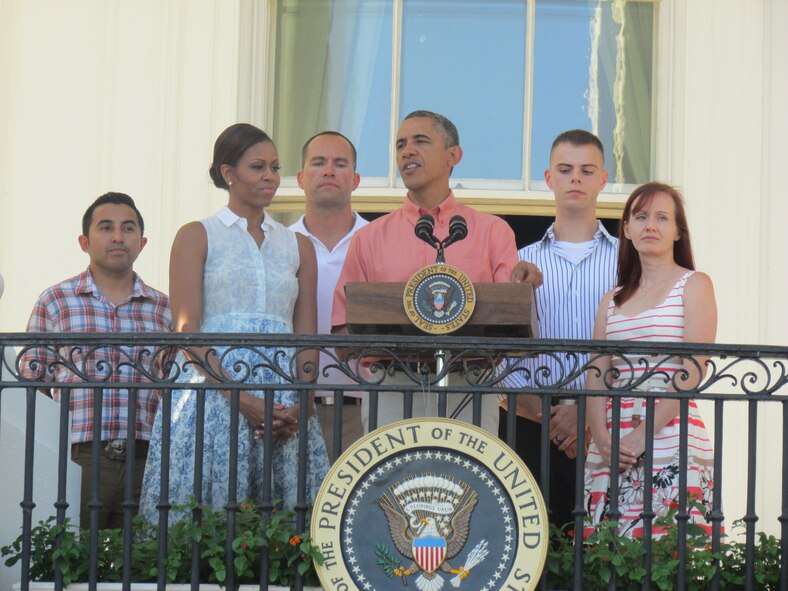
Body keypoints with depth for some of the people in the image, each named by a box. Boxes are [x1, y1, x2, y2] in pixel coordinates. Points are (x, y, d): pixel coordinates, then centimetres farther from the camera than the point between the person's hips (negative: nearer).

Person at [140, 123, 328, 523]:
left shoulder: (298, 246, 17)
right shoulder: (196, 236, 6)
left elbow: (307, 338, 11)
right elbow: (187, 329, -4)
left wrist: (301, 405, -8)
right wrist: (239, 396, -16)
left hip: (284, 400, 3)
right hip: (211, 388, -3)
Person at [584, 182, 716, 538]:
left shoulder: (693, 285, 4)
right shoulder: (613, 300, 18)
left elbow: (693, 372, -7)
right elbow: (596, 377, 11)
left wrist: (644, 435, -15)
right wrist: (602, 439, -8)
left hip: (672, 445, -4)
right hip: (610, 451, 4)